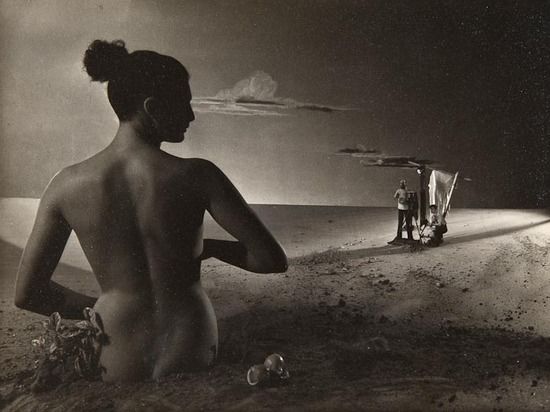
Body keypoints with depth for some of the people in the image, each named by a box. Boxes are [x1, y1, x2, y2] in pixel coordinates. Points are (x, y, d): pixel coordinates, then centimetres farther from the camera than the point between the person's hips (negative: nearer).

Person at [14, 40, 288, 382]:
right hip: (189, 359, 0)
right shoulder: (195, 176, -18)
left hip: (116, 369, 1)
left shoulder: (67, 185, -10)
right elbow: (273, 259, -15)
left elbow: (27, 294, -2)